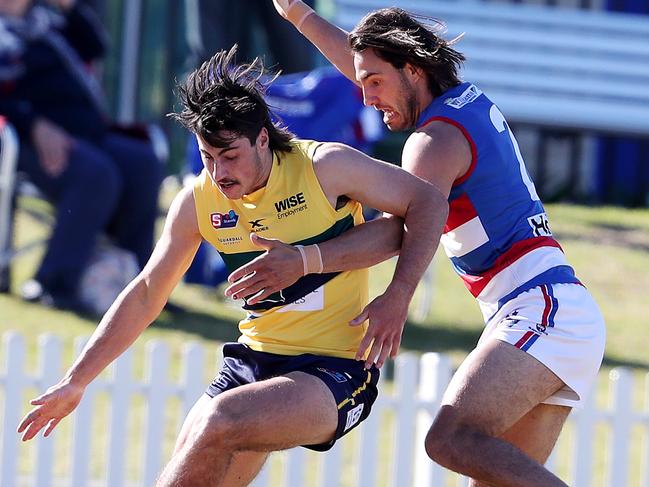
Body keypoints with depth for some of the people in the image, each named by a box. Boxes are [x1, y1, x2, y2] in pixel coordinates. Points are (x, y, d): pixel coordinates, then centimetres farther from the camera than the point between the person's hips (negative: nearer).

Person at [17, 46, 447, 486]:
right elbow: (144, 296, 12)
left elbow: (428, 203, -7)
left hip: (337, 370, -6)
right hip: (253, 362, 6)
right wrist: (75, 383, 11)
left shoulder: (324, 167, -12)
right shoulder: (197, 202, 1)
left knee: (221, 421, -30)